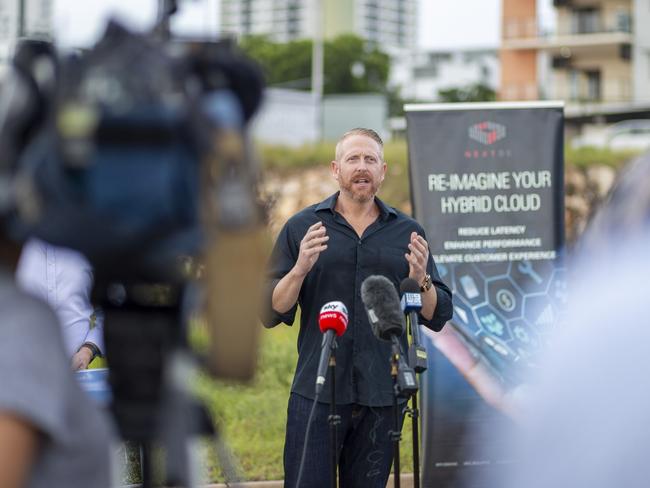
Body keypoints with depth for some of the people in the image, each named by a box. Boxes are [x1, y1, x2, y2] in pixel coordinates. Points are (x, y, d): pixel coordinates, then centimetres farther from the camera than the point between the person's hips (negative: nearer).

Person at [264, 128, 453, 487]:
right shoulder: (302, 227, 6)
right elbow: (271, 312, 1)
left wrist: (421, 280, -12)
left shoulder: (407, 232, 10)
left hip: (382, 398, 2)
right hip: (316, 393, -2)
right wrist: (300, 269, -15)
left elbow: (438, 316, 7)